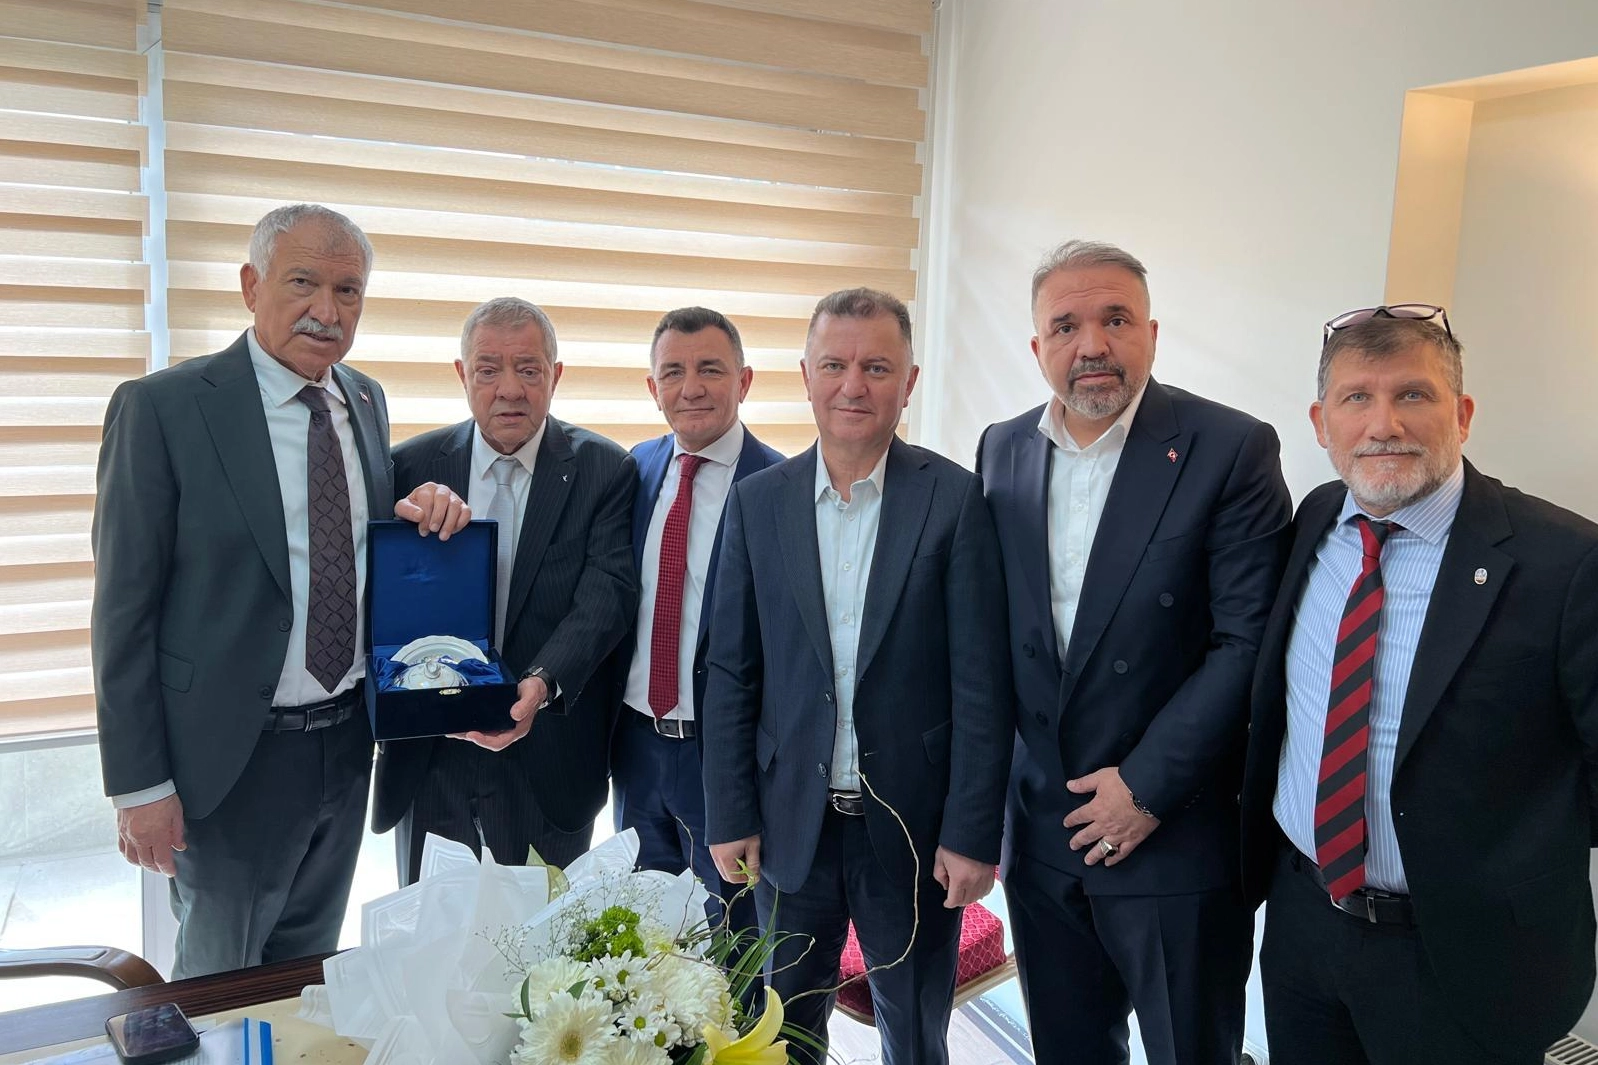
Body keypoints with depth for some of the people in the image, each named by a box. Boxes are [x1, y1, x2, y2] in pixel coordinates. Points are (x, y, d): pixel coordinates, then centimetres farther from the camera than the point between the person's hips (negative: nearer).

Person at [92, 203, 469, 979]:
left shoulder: (366, 402, 4)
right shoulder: (161, 408, -14)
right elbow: (124, 608, -12)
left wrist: (421, 510, -8)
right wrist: (139, 785, -12)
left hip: (349, 741, 5)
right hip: (232, 755, -5)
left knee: (309, 973, 23)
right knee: (219, 981, 15)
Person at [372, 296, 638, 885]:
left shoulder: (605, 471, -4)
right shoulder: (411, 467, 2)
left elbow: (609, 592, -14)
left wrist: (542, 682, -30)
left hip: (548, 765, -2)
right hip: (428, 763, 2)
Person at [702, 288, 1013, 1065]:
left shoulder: (955, 499, -8)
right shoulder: (757, 502, 0)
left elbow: (981, 683, -9)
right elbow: (731, 673, 2)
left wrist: (972, 832, -10)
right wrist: (730, 816, 0)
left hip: (912, 824, -2)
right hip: (789, 822, 2)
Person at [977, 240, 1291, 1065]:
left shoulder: (1231, 450, -12)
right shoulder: (1002, 450, 3)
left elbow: (1249, 642, -15)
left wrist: (1148, 785, -15)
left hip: (1176, 836, -4)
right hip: (1039, 831, 5)